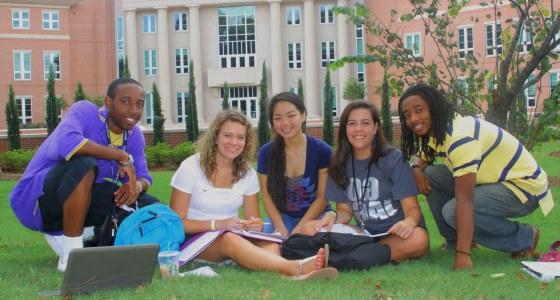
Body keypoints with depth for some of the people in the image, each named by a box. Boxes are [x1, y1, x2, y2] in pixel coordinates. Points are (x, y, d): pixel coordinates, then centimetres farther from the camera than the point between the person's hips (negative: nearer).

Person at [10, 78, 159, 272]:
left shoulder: (134, 135, 1)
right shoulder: (85, 111, -18)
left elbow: (143, 177, 3)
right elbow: (65, 143, -38)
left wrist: (137, 186, -23)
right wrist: (122, 156, -31)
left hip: (79, 201, 7)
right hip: (38, 198, -7)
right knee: (84, 164, -35)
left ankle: (63, 237, 6)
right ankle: (71, 257, -23)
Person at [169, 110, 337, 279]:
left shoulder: (247, 173, 5)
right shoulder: (191, 168, -7)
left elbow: (253, 219, 11)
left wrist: (255, 225, -15)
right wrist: (217, 224, -23)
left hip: (233, 236, 4)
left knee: (269, 244, -30)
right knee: (230, 240, -39)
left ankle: (286, 278, -65)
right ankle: (297, 268, -58)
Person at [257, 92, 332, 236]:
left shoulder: (322, 150, -10)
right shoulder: (266, 152, -4)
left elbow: (322, 197, -9)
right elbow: (267, 196, -3)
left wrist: (299, 230, -19)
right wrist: (281, 229, -19)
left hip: (315, 216, -1)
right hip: (282, 216, 2)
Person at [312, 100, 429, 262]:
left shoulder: (393, 159, -9)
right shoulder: (340, 164, 1)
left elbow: (411, 207, -11)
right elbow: (345, 210, 6)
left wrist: (409, 222, -35)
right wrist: (333, 216, -18)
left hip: (397, 234, -2)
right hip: (366, 233, 3)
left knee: (418, 239, -36)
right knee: (311, 229, -18)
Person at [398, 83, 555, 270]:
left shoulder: (460, 136, -30)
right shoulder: (433, 130, -2)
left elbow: (465, 200, -35)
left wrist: (463, 254, -38)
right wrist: (417, 169, -9)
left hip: (524, 185, -9)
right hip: (492, 179, 9)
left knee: (452, 211, -27)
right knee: (431, 176, -4)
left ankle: (524, 237, -5)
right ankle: (455, 241, 7)